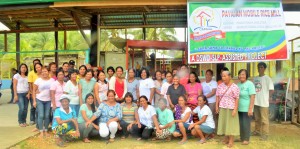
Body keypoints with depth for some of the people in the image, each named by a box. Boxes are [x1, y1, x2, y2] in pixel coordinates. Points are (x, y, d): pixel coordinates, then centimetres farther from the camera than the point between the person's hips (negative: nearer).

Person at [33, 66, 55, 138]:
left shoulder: (52, 80, 0)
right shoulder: (38, 80, -3)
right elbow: (34, 90, 0)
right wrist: (34, 101, -5)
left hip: (48, 100, 1)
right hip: (39, 100, -1)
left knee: (47, 116, 5)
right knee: (41, 115, -4)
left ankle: (46, 131, 19)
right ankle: (41, 132, 7)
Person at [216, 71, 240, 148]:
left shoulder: (234, 87, -11)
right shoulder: (220, 86, 5)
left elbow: (237, 99, -13)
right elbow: (217, 96, 10)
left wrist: (235, 109, -17)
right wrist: (217, 106, 5)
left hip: (231, 108, -5)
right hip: (222, 108, 5)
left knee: (231, 123, 2)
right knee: (224, 123, 13)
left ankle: (231, 141, 12)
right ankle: (226, 138, 29)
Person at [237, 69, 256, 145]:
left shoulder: (250, 84, -10)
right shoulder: (238, 84, 8)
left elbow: (252, 97, -15)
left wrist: (250, 109, -19)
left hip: (246, 109, -6)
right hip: (239, 108, 6)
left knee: (246, 124, 4)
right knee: (240, 124, 12)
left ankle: (246, 139, 17)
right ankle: (241, 137, 26)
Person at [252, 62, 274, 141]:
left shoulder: (267, 78, -7)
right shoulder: (255, 78, 10)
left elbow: (271, 90, -10)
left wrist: (267, 98, -11)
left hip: (263, 102, -6)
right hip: (256, 101, 6)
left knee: (264, 119, -1)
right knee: (257, 118, 17)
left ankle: (265, 134, 7)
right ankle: (257, 131, 30)